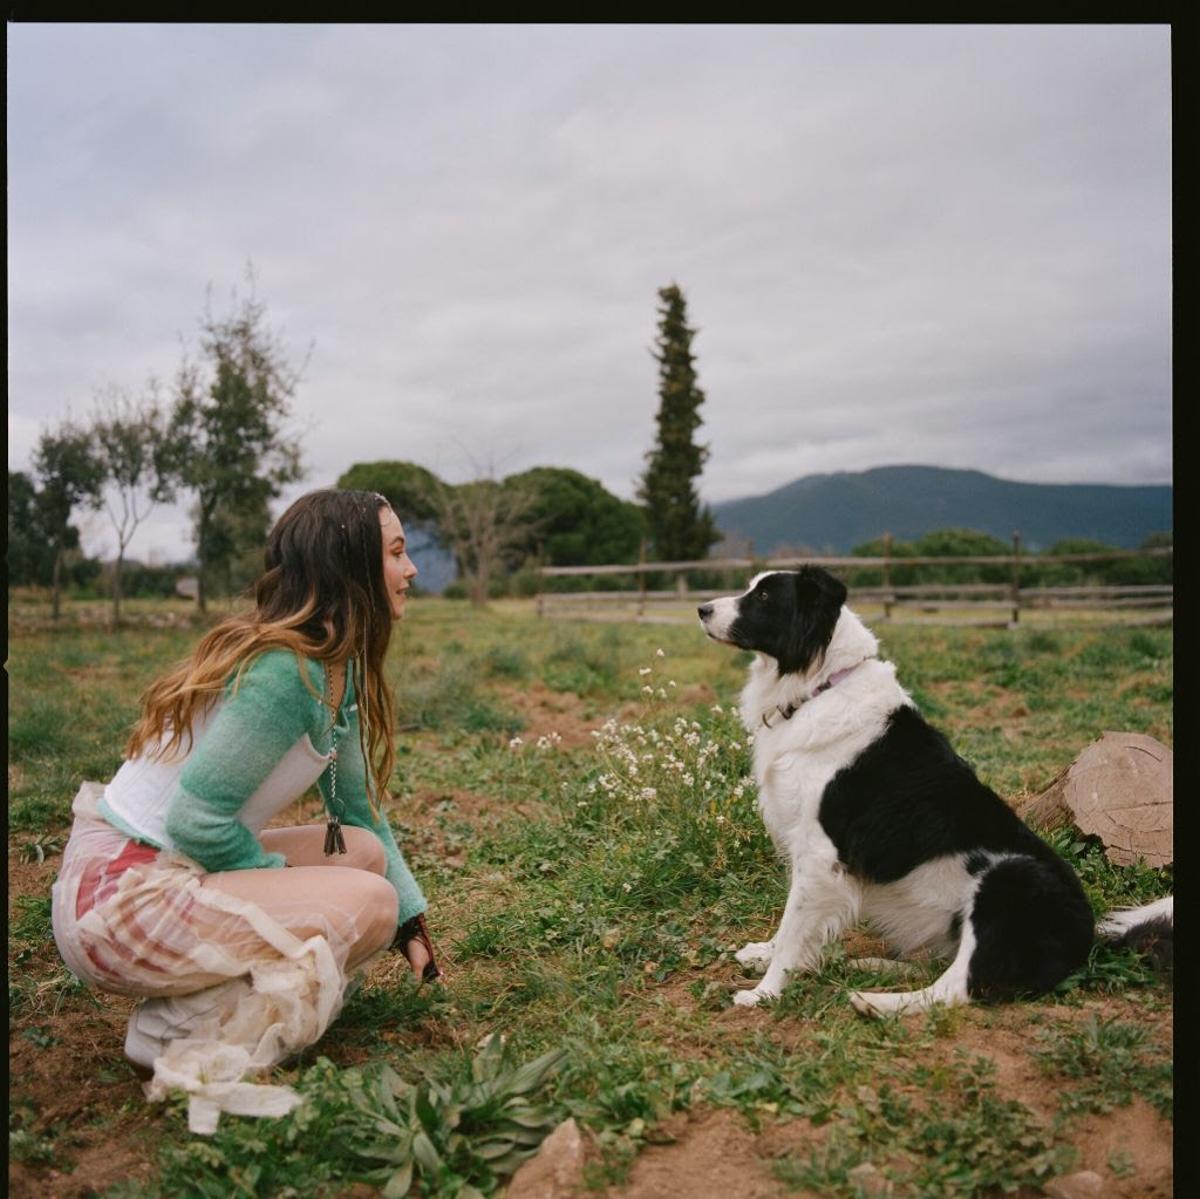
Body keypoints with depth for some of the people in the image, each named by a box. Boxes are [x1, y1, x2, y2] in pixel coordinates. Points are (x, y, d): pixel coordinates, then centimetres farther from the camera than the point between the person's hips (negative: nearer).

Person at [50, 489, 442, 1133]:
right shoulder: (288, 672, -21)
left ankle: (190, 999, 3)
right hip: (118, 905, -9)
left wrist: (413, 923, 9)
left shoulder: (335, 667, 9)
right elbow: (196, 820, -21)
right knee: (369, 901, -15)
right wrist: (284, 876, -5)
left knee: (362, 852, 4)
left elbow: (360, 808, 14)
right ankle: (180, 1034, -9)